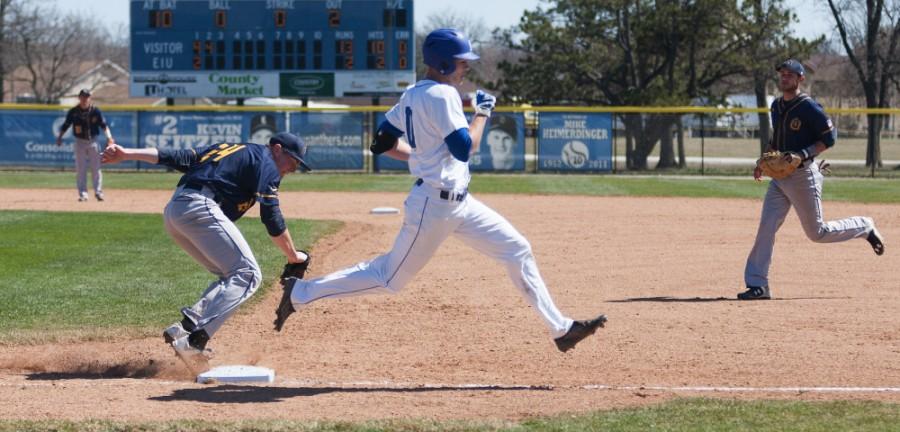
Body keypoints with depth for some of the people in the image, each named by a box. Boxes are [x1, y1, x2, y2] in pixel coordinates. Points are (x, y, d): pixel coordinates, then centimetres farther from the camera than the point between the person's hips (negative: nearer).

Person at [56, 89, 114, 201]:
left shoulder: (95, 110, -3)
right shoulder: (73, 111, -1)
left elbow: (103, 124, -7)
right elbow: (66, 125, 1)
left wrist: (109, 137, -21)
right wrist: (60, 137, -12)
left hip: (92, 141, 0)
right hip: (80, 142, 0)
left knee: (96, 168, -1)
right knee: (80, 169, -1)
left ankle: (98, 192, 4)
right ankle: (83, 193, 3)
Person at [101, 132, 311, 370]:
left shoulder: (227, 149, 30)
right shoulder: (266, 163, 7)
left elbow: (178, 158, 19)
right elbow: (272, 218, -2)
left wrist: (126, 154, 9)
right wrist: (293, 256, 8)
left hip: (172, 212, 9)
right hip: (199, 208, -9)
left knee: (231, 276, 15)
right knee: (247, 275, -11)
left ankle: (186, 327, -2)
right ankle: (195, 338, -26)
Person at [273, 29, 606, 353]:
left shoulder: (412, 95, 8)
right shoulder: (441, 95, -19)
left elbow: (382, 144, 12)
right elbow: (465, 148, -23)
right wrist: (482, 111, -9)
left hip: (459, 203, 10)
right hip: (435, 205, -10)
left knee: (517, 250, 7)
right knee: (390, 277, 2)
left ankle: (560, 329, 10)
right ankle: (301, 292, 14)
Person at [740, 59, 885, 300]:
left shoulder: (809, 108, -13)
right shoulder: (776, 106, 10)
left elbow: (829, 138, -12)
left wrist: (803, 154, -23)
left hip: (804, 175, -7)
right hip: (780, 176, 7)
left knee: (817, 232, 3)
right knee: (766, 228, -6)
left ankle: (864, 228, 27)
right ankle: (757, 285, -6)